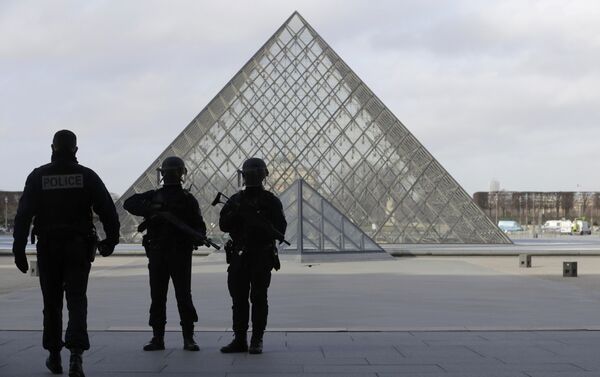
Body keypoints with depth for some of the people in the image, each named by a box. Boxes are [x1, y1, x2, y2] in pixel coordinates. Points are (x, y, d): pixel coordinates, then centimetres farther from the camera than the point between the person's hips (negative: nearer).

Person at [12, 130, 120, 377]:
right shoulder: (87, 176, -1)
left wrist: (19, 250, -3)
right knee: (77, 300, -1)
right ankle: (76, 354, -20)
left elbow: (23, 215, -5)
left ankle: (54, 356, 22)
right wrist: (111, 239, 10)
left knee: (52, 302, 14)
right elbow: (108, 210, -3)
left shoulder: (38, 176, -1)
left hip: (48, 248, 1)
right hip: (79, 248, -1)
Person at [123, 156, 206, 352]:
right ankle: (157, 337, 10)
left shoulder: (188, 199, 9)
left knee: (184, 295, -5)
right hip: (157, 253, 2)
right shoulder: (153, 196, 12)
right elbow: (129, 203, -2)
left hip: (180, 254, -2)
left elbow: (199, 226, 6)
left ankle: (188, 337, 0)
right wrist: (151, 209, -17)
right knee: (157, 296, 4)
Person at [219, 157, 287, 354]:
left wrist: (261, 222, -20)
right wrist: (236, 214, -13)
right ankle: (239, 340, 9)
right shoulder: (235, 200, 12)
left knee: (259, 299, -3)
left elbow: (280, 229, -4)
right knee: (239, 299, 4)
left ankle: (257, 341, 1)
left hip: (262, 256, -3)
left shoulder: (271, 201, 2)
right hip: (239, 256, 3)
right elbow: (223, 225, 5)